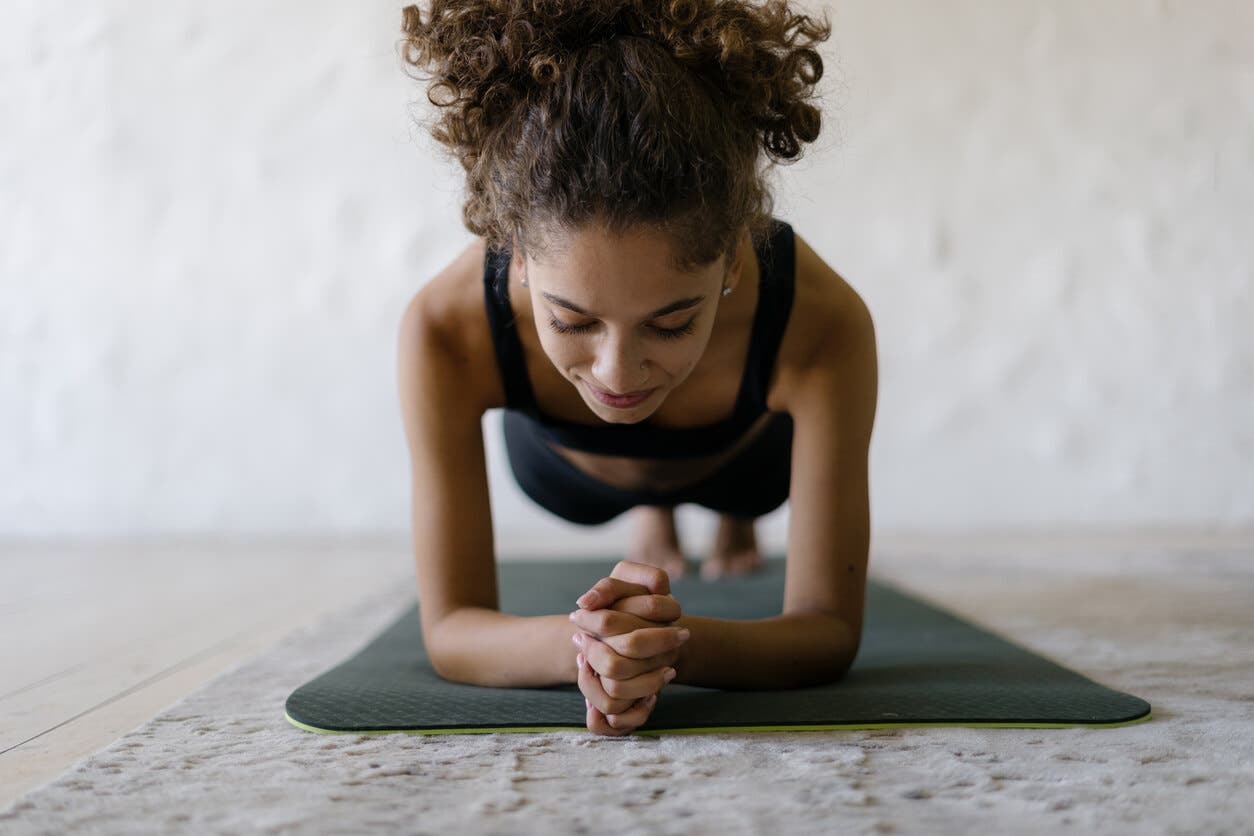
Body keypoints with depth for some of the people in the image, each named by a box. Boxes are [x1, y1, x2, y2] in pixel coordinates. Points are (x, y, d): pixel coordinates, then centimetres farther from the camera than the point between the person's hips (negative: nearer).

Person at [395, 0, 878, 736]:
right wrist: (581, 641, -61)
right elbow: (449, 629, -38)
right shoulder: (446, 331, -45)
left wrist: (674, 646, -62)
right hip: (567, 468, 0)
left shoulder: (822, 323, -47)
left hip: (747, 455, 1)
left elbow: (831, 629, -40)